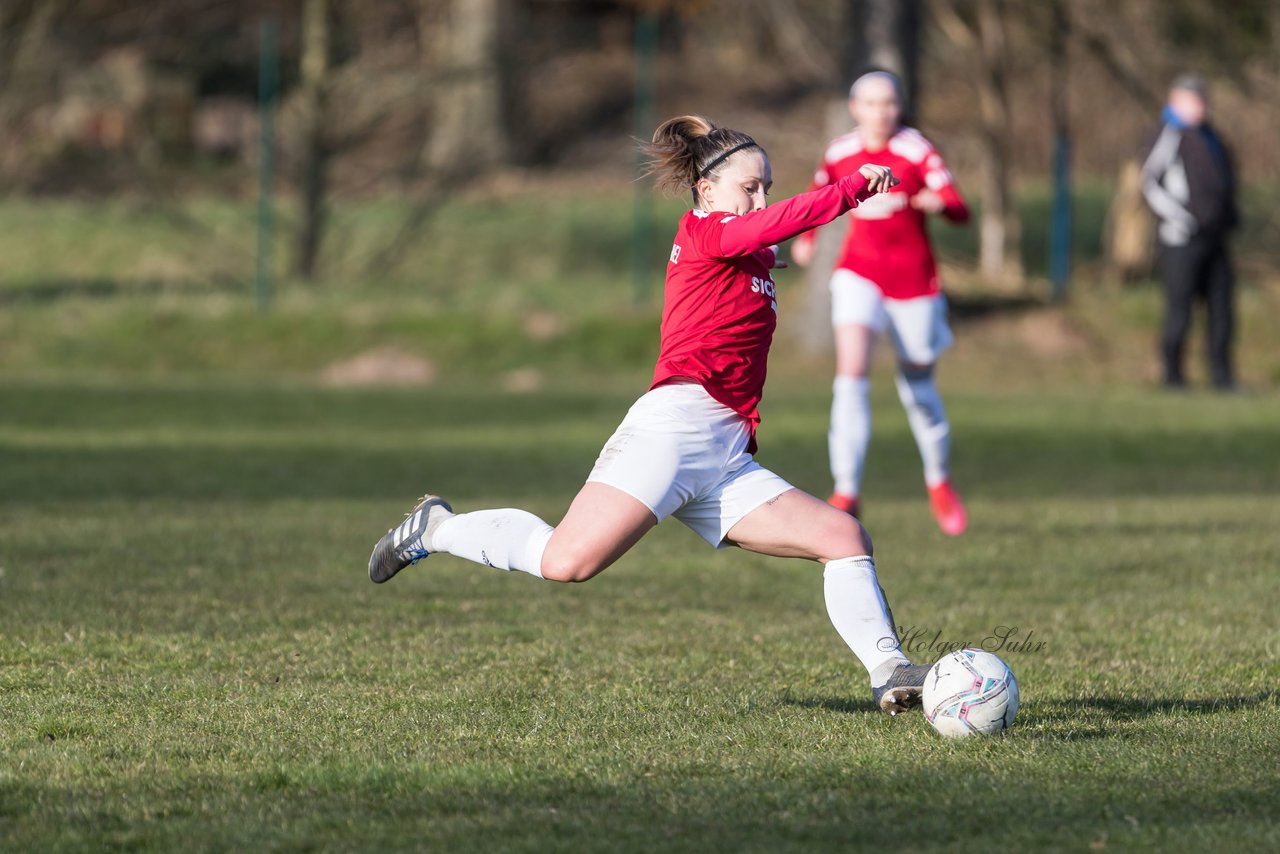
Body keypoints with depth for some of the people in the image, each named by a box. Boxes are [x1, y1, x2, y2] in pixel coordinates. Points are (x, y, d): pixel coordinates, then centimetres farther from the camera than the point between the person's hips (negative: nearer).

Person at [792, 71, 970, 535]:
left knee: (917, 385, 11)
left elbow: (961, 212, -19)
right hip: (860, 274, 1)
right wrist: (805, 237, 19)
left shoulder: (916, 151, -10)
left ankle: (939, 482, 38)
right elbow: (820, 194, 24)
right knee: (852, 371, -20)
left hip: (913, 279, -1)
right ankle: (846, 492, -23)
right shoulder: (839, 153, 0)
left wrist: (939, 203, -39)